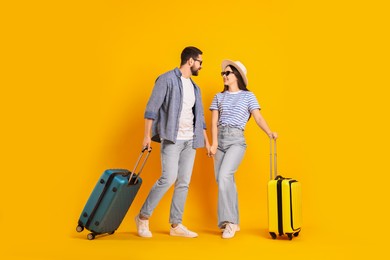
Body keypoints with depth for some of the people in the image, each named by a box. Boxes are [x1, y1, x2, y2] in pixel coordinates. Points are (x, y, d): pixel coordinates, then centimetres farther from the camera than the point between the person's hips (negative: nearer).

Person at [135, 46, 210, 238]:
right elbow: (152, 108, -9)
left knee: (184, 183, 3)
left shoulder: (195, 88, 18)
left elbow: (199, 116, 21)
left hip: (190, 141, 7)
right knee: (168, 178, -15)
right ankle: (143, 217, 2)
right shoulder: (167, 79, -4)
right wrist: (147, 135, -15)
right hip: (171, 139, -7)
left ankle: (176, 225, 11)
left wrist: (206, 141, 17)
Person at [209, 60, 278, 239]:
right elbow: (214, 122, 6)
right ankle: (233, 222, 16)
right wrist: (214, 143, -7)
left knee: (224, 176, -22)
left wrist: (269, 132, -20)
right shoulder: (219, 97, 14)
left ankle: (229, 222, -16)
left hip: (236, 140, -5)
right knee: (224, 181, 5)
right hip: (220, 139, 5)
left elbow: (258, 118, -2)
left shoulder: (248, 96, 5)